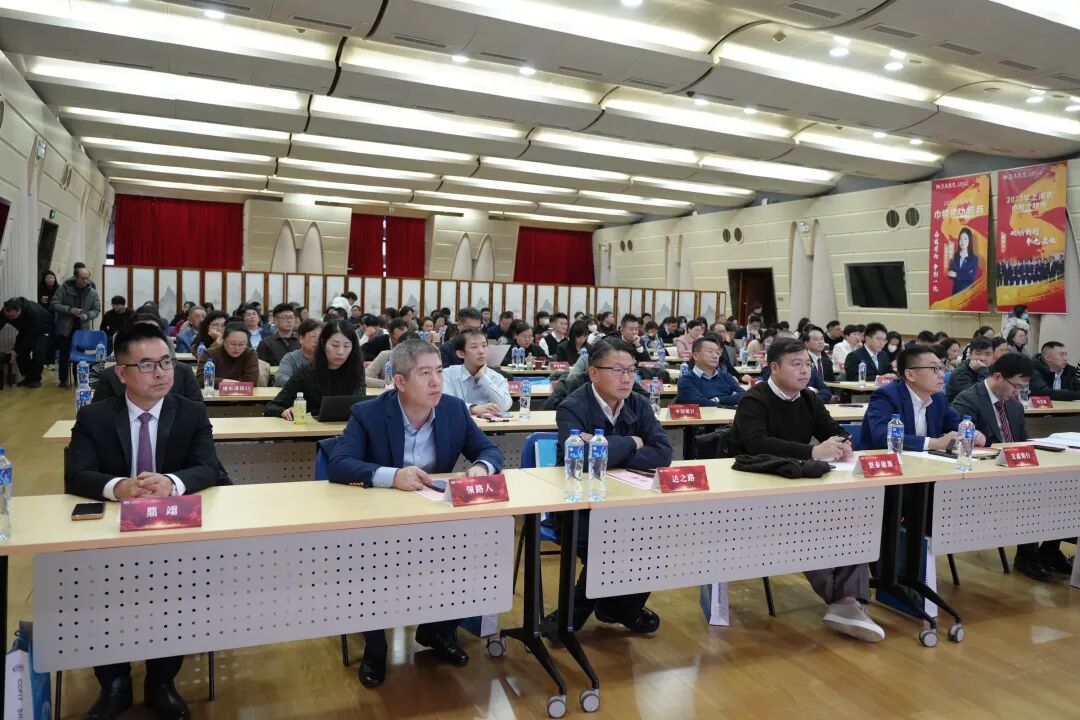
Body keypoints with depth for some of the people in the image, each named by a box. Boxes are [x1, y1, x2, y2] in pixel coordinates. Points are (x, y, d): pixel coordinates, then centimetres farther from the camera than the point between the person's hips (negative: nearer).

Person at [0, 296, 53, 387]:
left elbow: (30, 336, -35)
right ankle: (28, 377, 3)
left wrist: (16, 351, -36)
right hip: (26, 329, 6)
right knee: (21, 350, -9)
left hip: (43, 329, -6)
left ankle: (36, 379, -12)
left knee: (38, 351, -22)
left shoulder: (32, 312, -41)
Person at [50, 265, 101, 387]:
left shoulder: (93, 292, -4)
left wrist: (87, 316, -20)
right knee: (64, 355, 8)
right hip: (65, 327, -1)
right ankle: (63, 379, 20)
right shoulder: (65, 287, -8)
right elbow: (54, 304, -9)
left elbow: (96, 310, 1)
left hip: (82, 328, 1)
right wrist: (70, 309, -24)